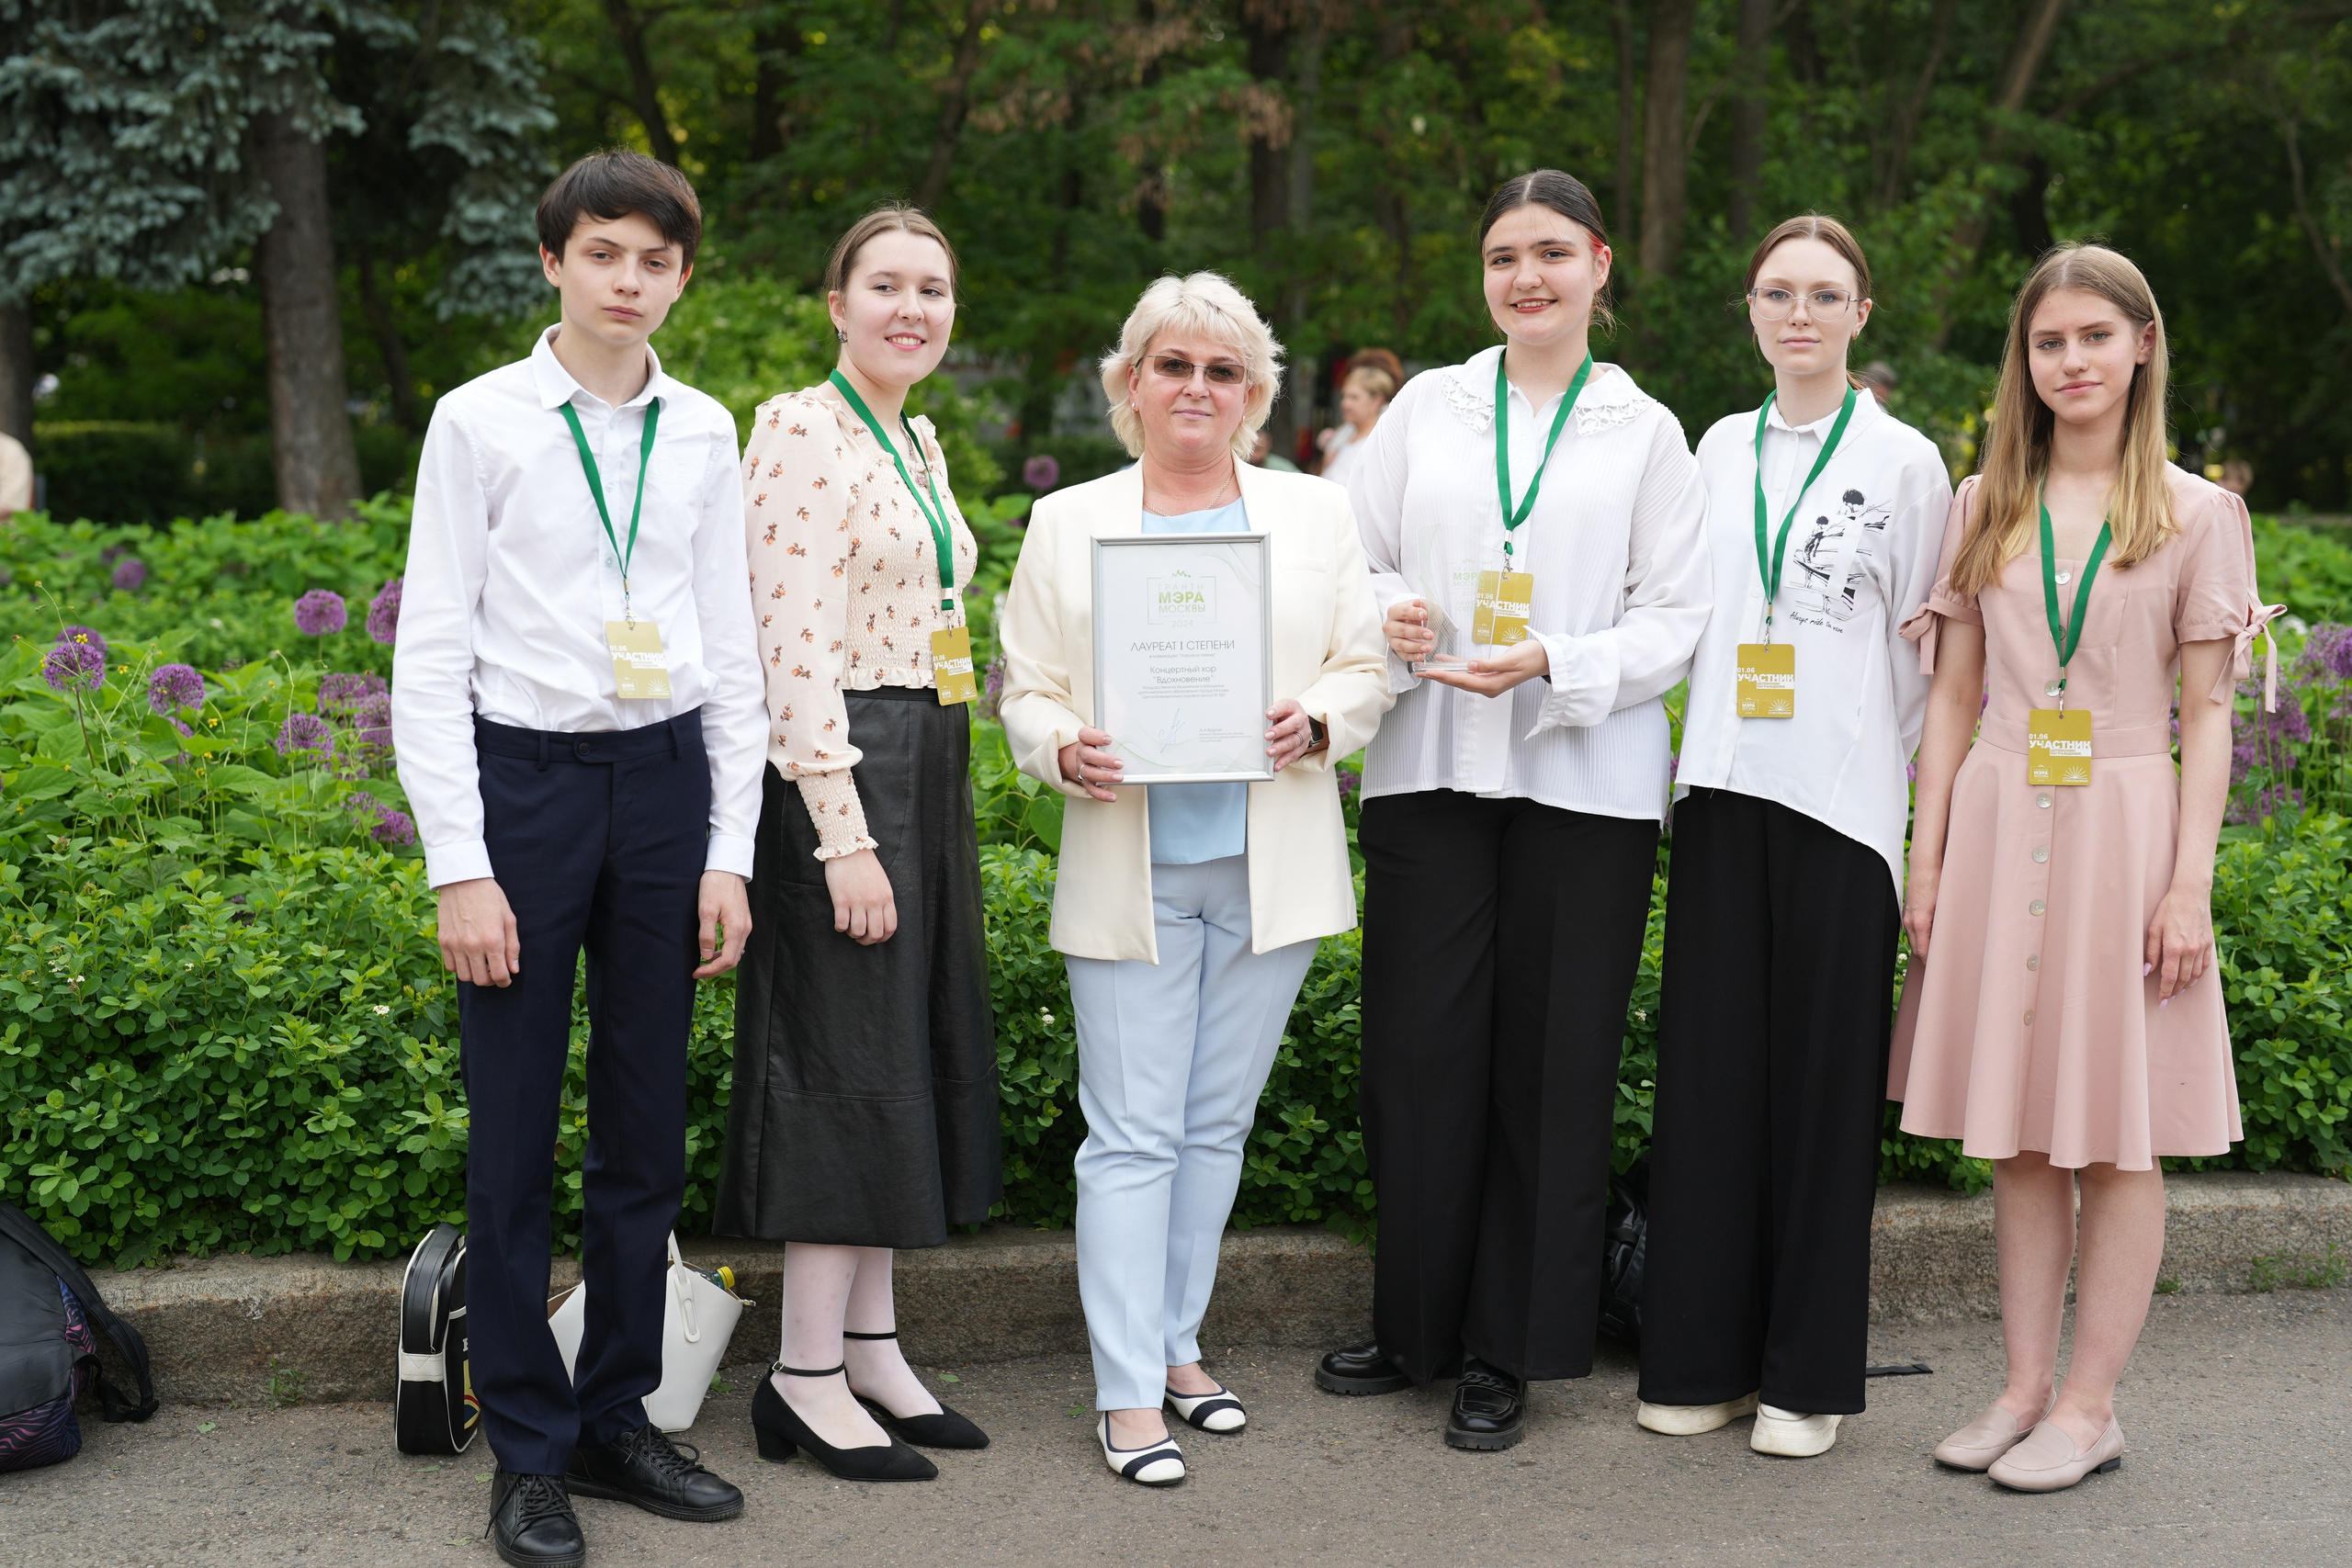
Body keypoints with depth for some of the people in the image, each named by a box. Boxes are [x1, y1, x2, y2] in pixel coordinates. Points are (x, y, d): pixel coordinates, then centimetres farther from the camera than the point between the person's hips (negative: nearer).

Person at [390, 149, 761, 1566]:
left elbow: (732, 652, 11)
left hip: (666, 773, 3)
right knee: (516, 1136, 1)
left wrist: (730, 853, 5)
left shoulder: (705, 432, 8)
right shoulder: (481, 420, -1)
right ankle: (528, 1450, 14)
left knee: (649, 1129, 10)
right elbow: (431, 655, -3)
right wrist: (461, 867, -9)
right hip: (521, 772, -3)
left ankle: (619, 1417, 24)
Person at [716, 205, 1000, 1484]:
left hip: (929, 774, 9)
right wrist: (843, 834, -22)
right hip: (842, 774, -9)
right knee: (848, 1062, -4)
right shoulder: (802, 431, -12)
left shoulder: (919, 442, 16)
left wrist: (931, 806, 18)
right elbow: (794, 646, -18)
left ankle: (873, 1345, 22)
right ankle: (806, 1378, 6)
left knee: (912, 1056, 12)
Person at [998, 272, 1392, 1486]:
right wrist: (1066, 750, -15)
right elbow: (1026, 690, 6)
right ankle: (1126, 1394, 3)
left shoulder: (1315, 514, 10)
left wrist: (1318, 722, -12)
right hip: (1131, 871, -2)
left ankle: (1176, 1344, 25)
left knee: (1217, 1122, 11)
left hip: (1271, 870, 2)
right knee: (1133, 1134, -3)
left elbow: (1366, 666, 8)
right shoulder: (1067, 523, 7)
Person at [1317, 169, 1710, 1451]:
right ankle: (1415, 1326, 19)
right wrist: (1385, 620, -10)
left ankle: (1508, 1350, 13)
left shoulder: (1646, 431, 8)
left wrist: (1554, 665, -15)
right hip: (1428, 769, 2)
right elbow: (1350, 559, 12)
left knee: (1549, 1062, 1)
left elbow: (1678, 615, 1)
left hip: (1584, 780, -1)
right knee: (1420, 1048, 2)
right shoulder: (1427, 406, 12)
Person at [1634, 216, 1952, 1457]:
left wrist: (1891, 781, -2)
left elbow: (1922, 651, 2)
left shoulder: (1904, 461, 1)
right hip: (1724, 791, 4)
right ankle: (1703, 1355, 15)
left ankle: (1809, 1374, 11)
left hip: (1840, 798, -4)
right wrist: (1705, 752, 10)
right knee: (1711, 1065, 5)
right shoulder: (1722, 448, 12)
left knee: (1822, 1078, 1)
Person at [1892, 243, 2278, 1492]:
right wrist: (1926, 861, 4)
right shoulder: (1983, 509, 10)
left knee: (2118, 1133, 1)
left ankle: (2089, 1408, 9)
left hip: (2123, 826, -3)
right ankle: (2026, 1387, 17)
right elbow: (1953, 697, 10)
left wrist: (2191, 881, -8)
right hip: (1996, 825, 3)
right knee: (2017, 1133, 8)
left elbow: (2205, 715, 0)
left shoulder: (2197, 516, 3)